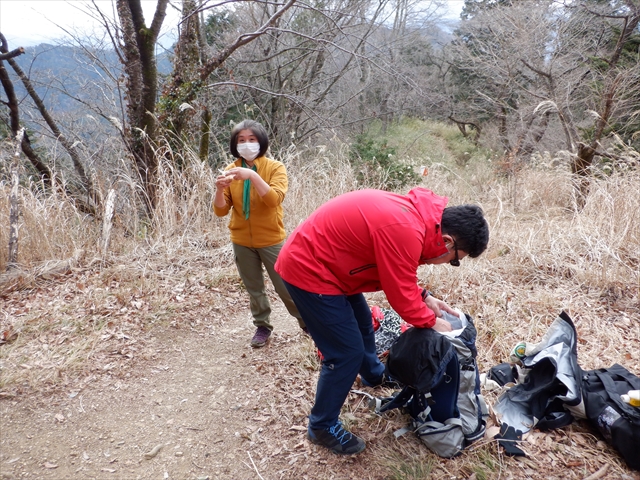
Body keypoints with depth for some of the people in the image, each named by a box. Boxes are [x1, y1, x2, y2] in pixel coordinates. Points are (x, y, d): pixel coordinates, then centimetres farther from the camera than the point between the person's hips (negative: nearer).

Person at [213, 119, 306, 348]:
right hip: (242, 241, 3)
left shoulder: (275, 167, -9)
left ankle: (307, 321, 27)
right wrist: (219, 190, -26)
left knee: (286, 286, 6)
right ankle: (262, 326, 33)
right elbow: (221, 210, -6)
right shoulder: (231, 171, -1)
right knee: (254, 289, 15)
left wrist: (253, 176, -37)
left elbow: (274, 199, -26)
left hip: (271, 240, -3)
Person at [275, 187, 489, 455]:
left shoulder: (416, 213, 0)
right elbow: (401, 296, -20)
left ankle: (374, 375, 54)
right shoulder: (405, 230, -31)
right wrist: (431, 322, -3)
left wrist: (424, 297, 6)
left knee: (362, 323, 26)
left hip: (320, 261, 10)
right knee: (347, 352, -3)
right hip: (308, 269, -10)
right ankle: (322, 427, 17)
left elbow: (399, 276, 15)